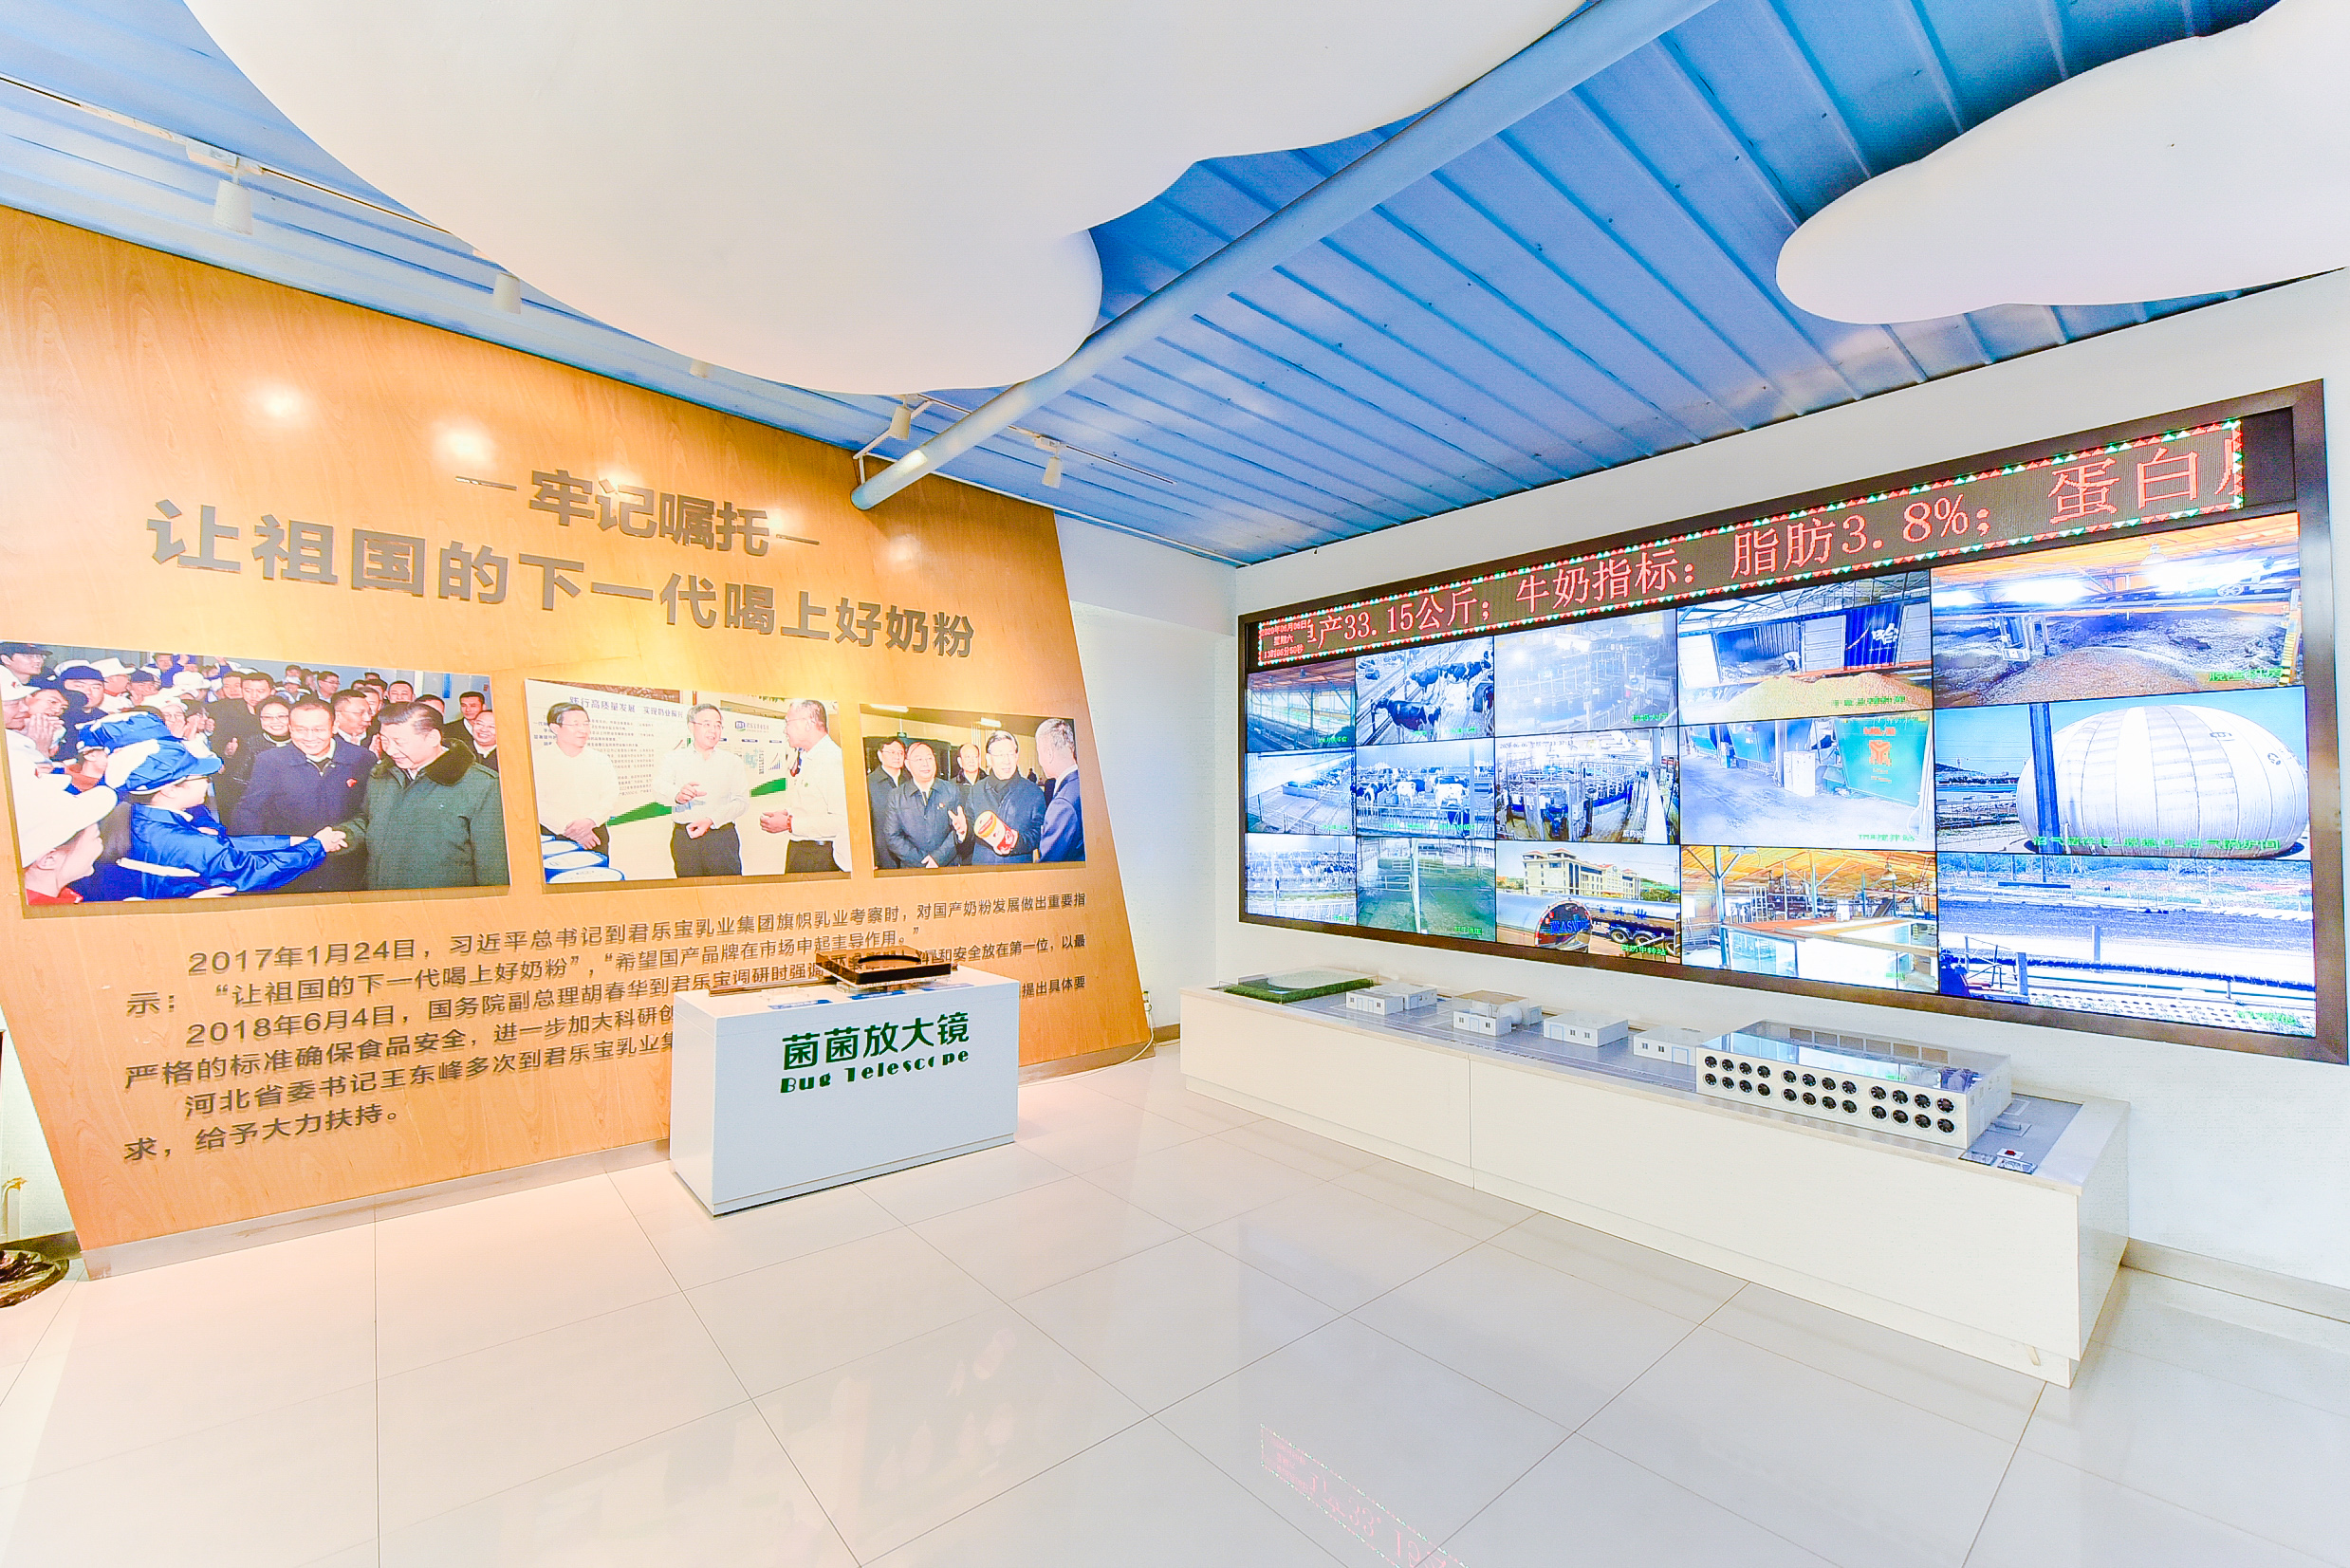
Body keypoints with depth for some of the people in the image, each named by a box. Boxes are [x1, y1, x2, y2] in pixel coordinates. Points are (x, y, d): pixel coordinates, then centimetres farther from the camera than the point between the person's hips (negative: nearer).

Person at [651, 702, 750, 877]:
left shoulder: (732, 761, 13)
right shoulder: (674, 759, 12)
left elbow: (742, 801, 3)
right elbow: (659, 788, -7)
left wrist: (711, 820, -13)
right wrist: (678, 795, -31)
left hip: (723, 837, 0)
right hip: (684, 838, 0)